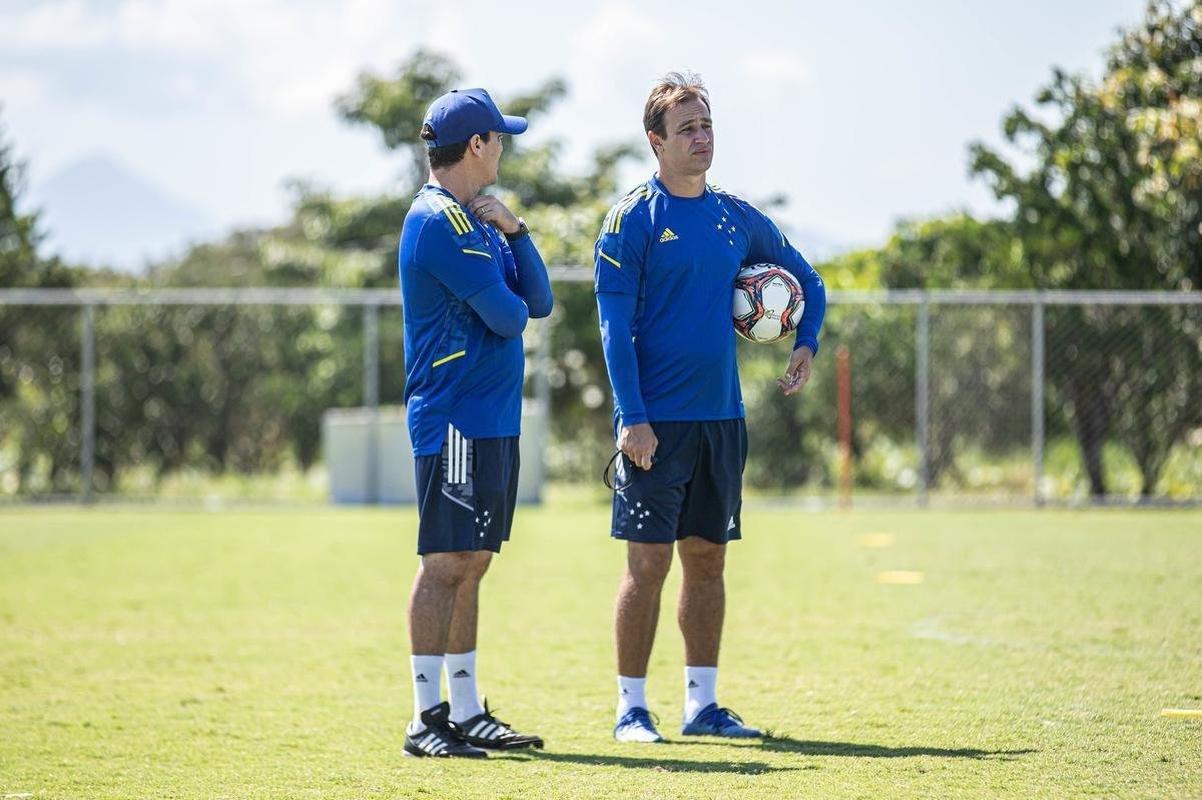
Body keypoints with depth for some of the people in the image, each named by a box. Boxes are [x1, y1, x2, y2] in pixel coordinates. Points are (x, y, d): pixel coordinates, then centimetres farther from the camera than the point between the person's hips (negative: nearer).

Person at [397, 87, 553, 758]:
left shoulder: (476, 219, 19)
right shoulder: (440, 220, -13)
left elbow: (537, 301, 12)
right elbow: (507, 316, -17)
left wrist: (514, 231, -1)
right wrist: (515, 309, 6)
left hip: (493, 420, 10)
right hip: (458, 419, -10)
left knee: (470, 564, 11)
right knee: (446, 563, -10)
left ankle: (467, 713, 16)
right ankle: (427, 720, -9)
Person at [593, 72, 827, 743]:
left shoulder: (738, 219, 10)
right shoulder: (635, 218, -6)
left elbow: (807, 280, 25)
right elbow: (617, 327, -10)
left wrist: (807, 345, 8)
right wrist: (632, 417, -17)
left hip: (721, 414, 6)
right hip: (657, 422, -5)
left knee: (708, 559, 9)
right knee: (649, 561, -4)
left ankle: (704, 704, 15)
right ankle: (632, 708, 2)